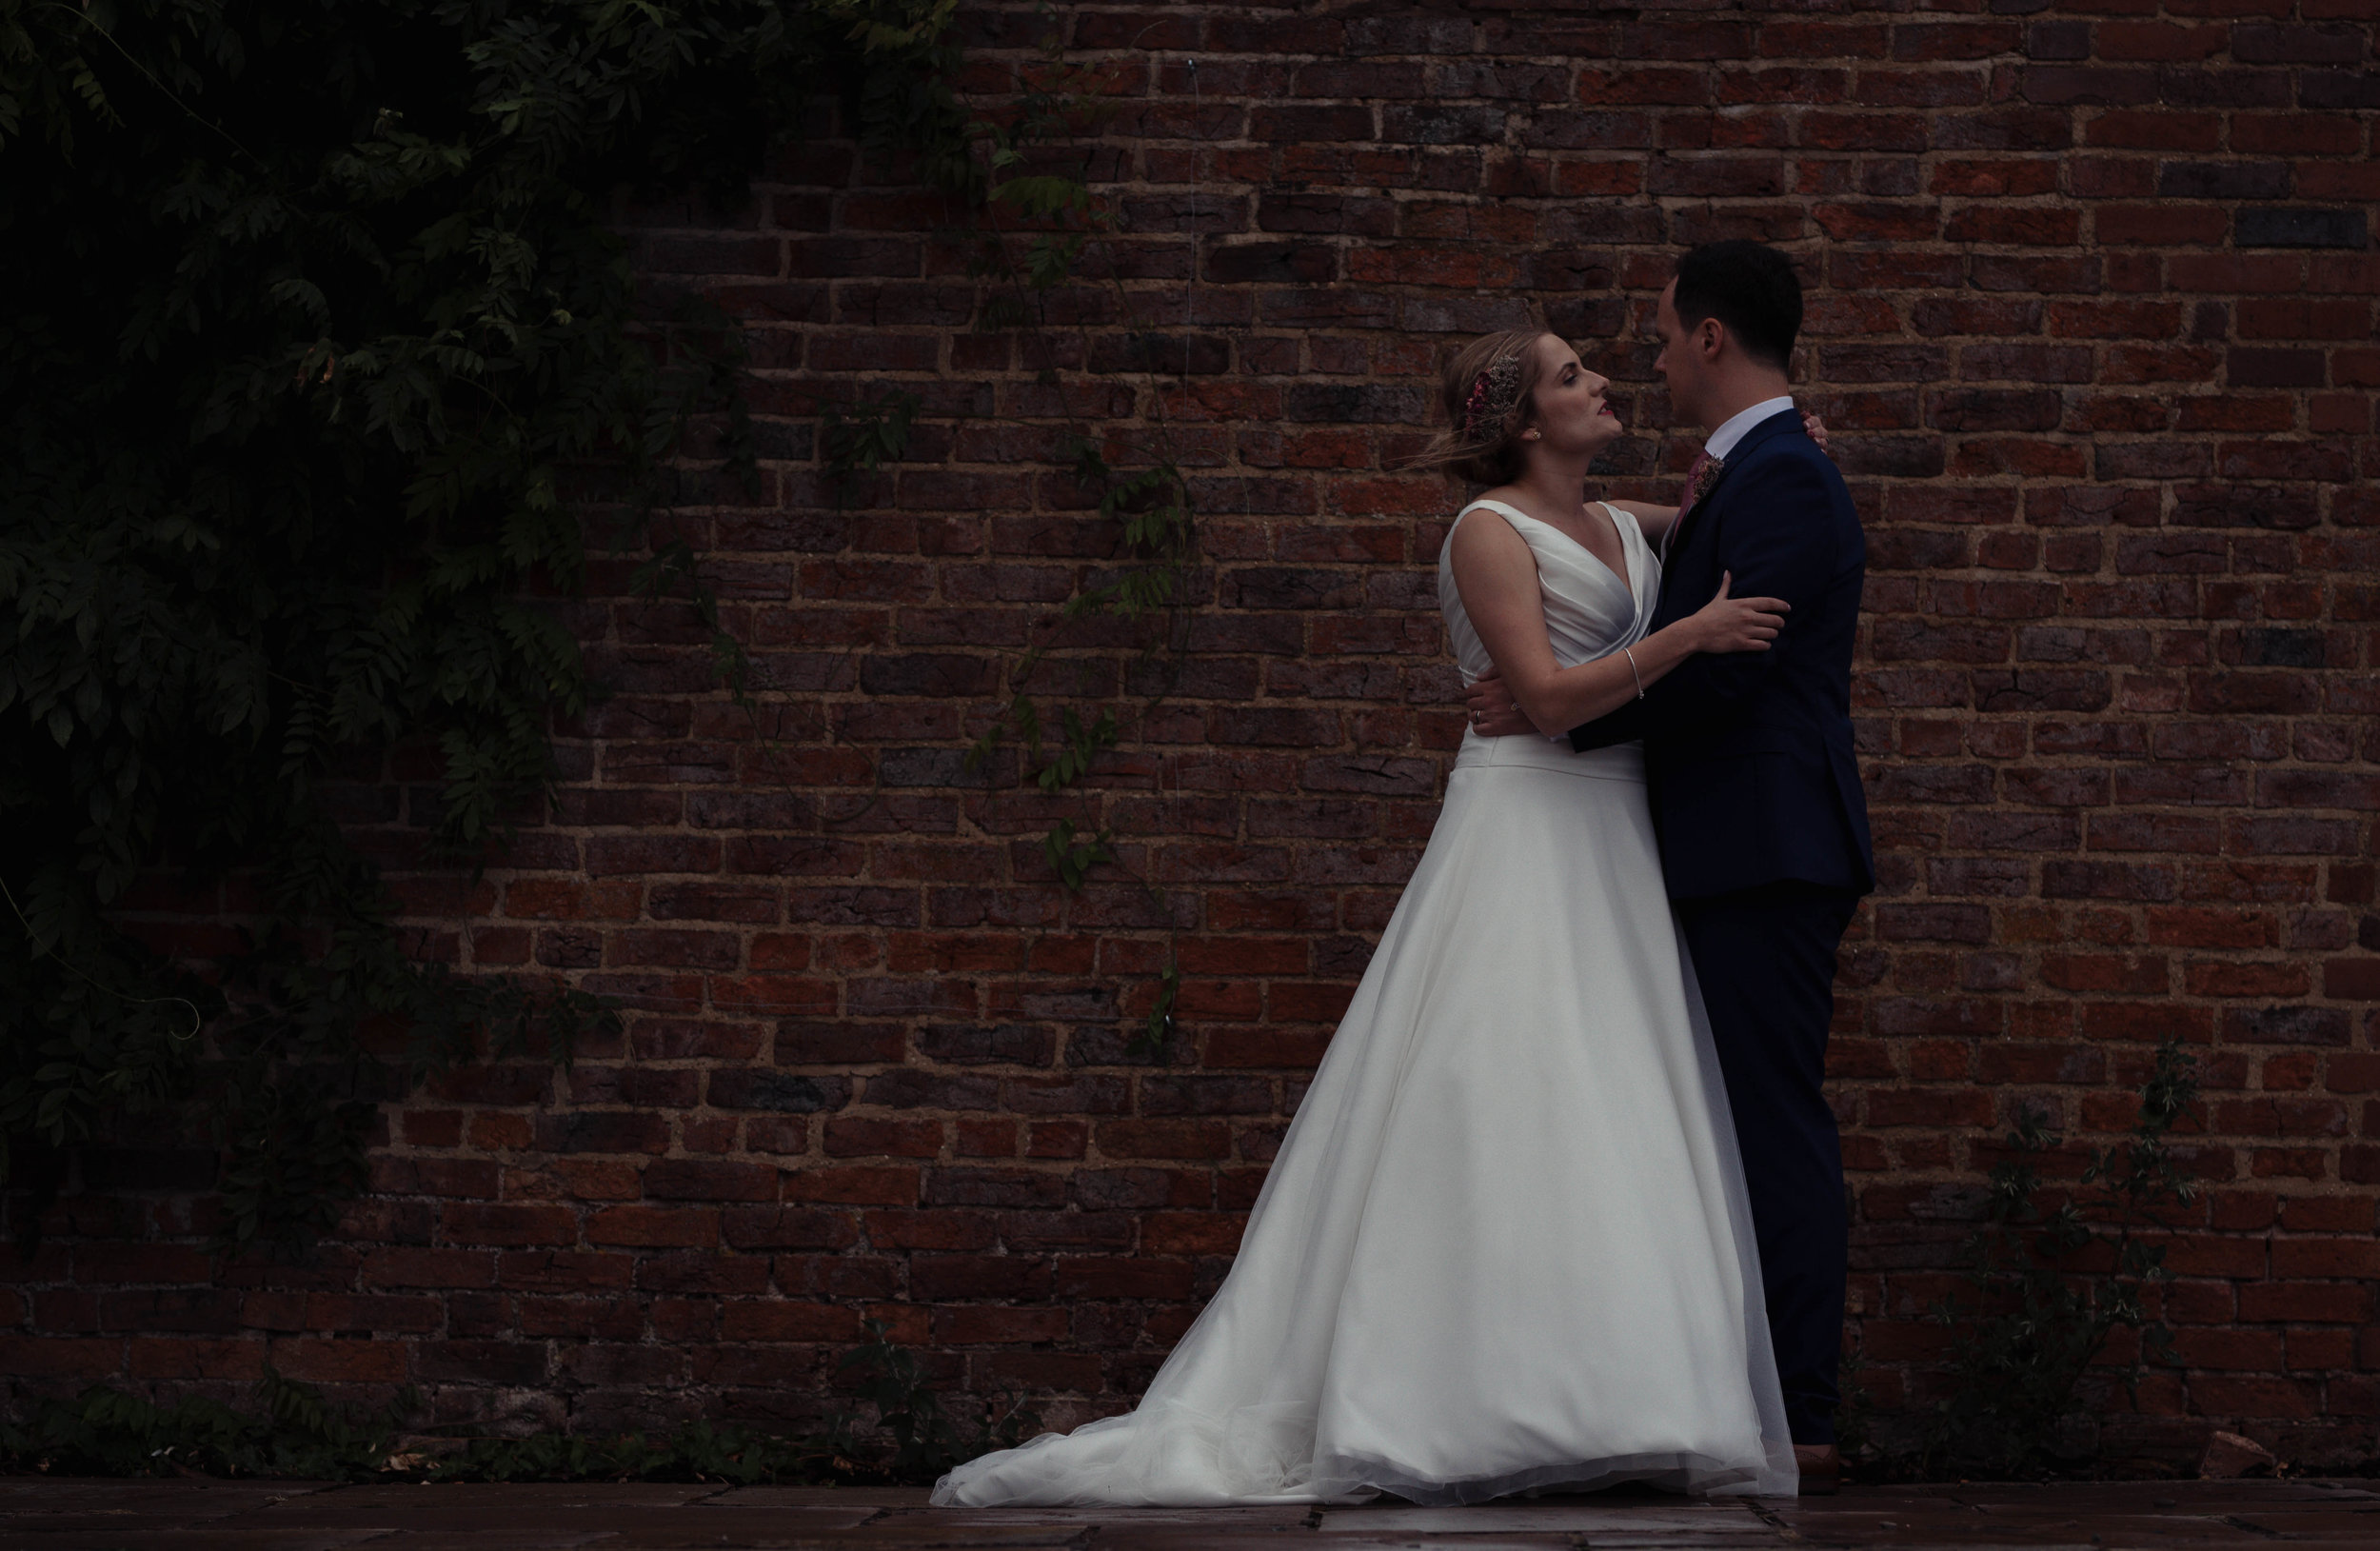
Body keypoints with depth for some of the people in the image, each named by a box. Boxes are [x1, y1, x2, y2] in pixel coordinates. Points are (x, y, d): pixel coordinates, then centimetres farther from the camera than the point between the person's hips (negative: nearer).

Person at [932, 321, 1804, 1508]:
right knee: (1501, 1100, -12)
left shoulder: (1628, 530, 15)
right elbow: (1552, 695, -15)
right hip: (1527, 833, -7)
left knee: (1619, 1126, 3)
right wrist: (1693, 635, -20)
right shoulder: (1490, 533, -6)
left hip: (1612, 849, 7)